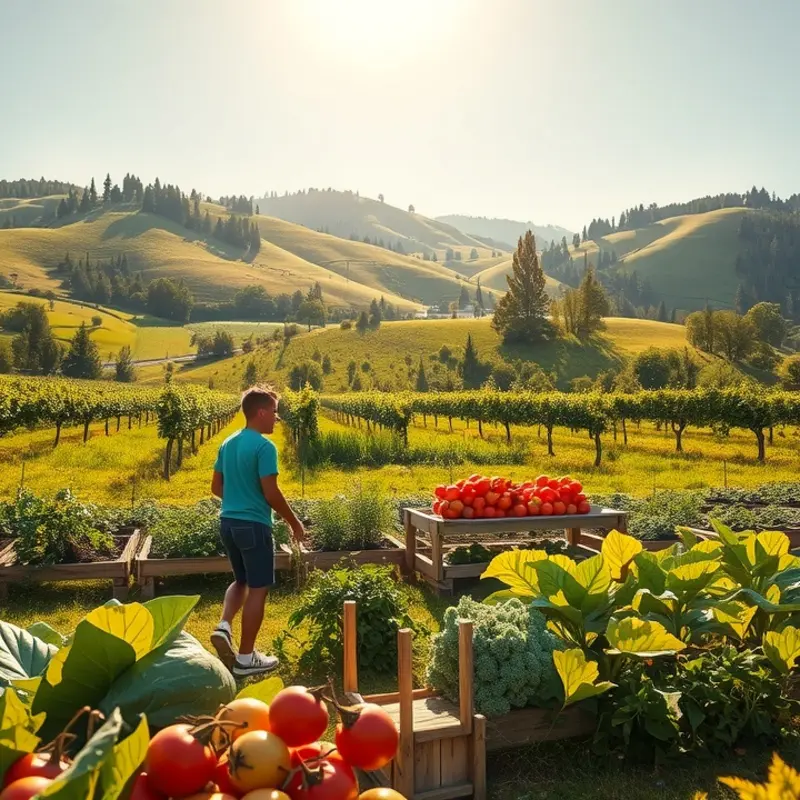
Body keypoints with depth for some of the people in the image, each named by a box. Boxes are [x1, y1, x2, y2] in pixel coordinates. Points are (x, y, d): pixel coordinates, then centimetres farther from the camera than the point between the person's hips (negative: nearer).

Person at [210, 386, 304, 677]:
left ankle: (223, 627, 6)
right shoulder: (264, 447, -16)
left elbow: (216, 487, 14)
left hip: (228, 522, 8)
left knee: (241, 580, 25)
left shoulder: (227, 444, 8)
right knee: (257, 589, 4)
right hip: (253, 525, -8)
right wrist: (294, 522, -5)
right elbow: (271, 493, -18)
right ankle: (245, 658, 11)